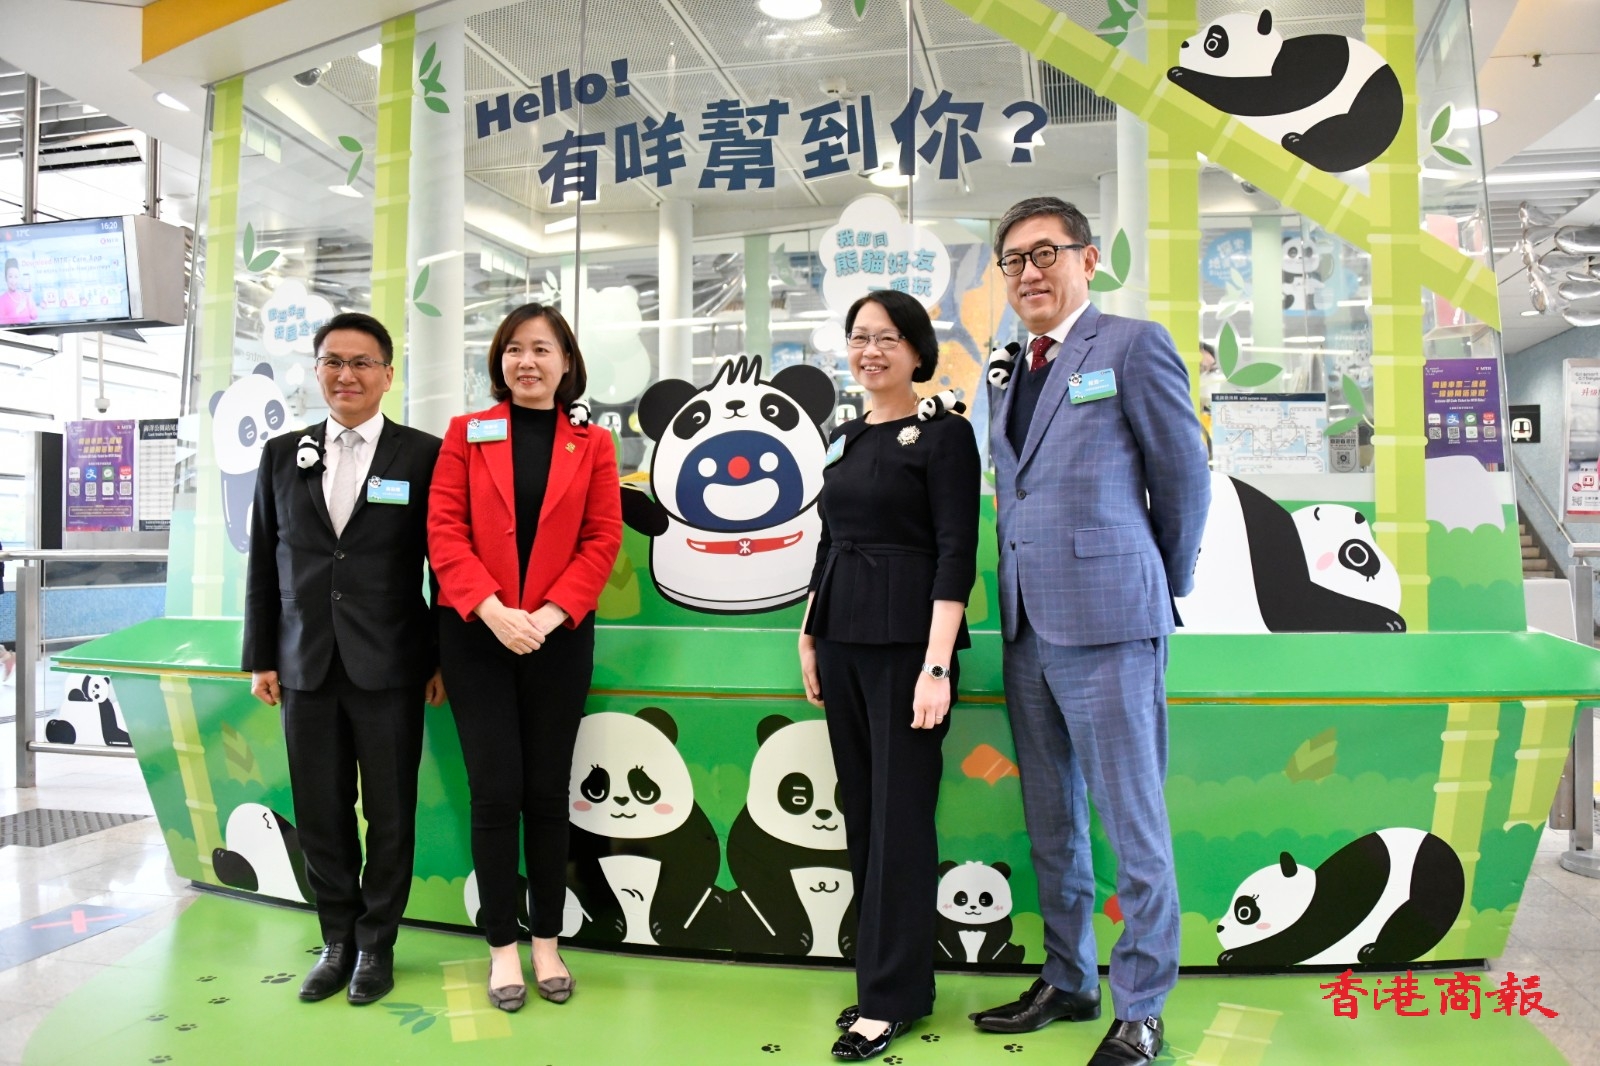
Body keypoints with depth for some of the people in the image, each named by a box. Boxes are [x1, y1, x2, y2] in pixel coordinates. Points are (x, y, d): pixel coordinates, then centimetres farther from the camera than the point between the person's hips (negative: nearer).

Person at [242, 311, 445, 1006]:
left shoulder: (424, 455, -2)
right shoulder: (282, 455, 8)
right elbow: (263, 563, 11)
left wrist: (444, 659, -3)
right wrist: (261, 657, 8)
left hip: (389, 666, -3)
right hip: (306, 665, 3)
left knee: (389, 814, 7)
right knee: (319, 814, 11)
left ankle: (376, 943, 24)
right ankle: (338, 940, 28)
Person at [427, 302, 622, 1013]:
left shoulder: (591, 443, 5)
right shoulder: (467, 434, 4)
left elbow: (602, 539, -2)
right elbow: (444, 530, -3)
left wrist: (549, 615, -13)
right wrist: (492, 611, -15)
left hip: (558, 636, 1)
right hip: (475, 635, 0)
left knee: (547, 793, 7)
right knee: (494, 791, 2)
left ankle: (547, 943, 21)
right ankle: (502, 948, 16)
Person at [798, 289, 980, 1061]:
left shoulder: (943, 434, -6)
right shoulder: (844, 437, 14)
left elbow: (956, 554, -13)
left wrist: (937, 664, -19)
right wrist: (809, 636, 14)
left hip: (906, 642, -7)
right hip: (843, 641, 7)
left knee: (899, 815, -1)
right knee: (860, 810, 11)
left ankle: (892, 995, 11)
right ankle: (885, 973, 24)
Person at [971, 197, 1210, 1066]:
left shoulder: (1133, 346, -3)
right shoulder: (1007, 375, 17)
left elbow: (1183, 478, 0)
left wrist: (1167, 587, 8)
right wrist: (1015, 601, 13)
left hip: (1106, 621, -7)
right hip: (1027, 626, 7)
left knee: (1132, 823, 2)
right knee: (1052, 824, 15)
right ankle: (1068, 983, 30)